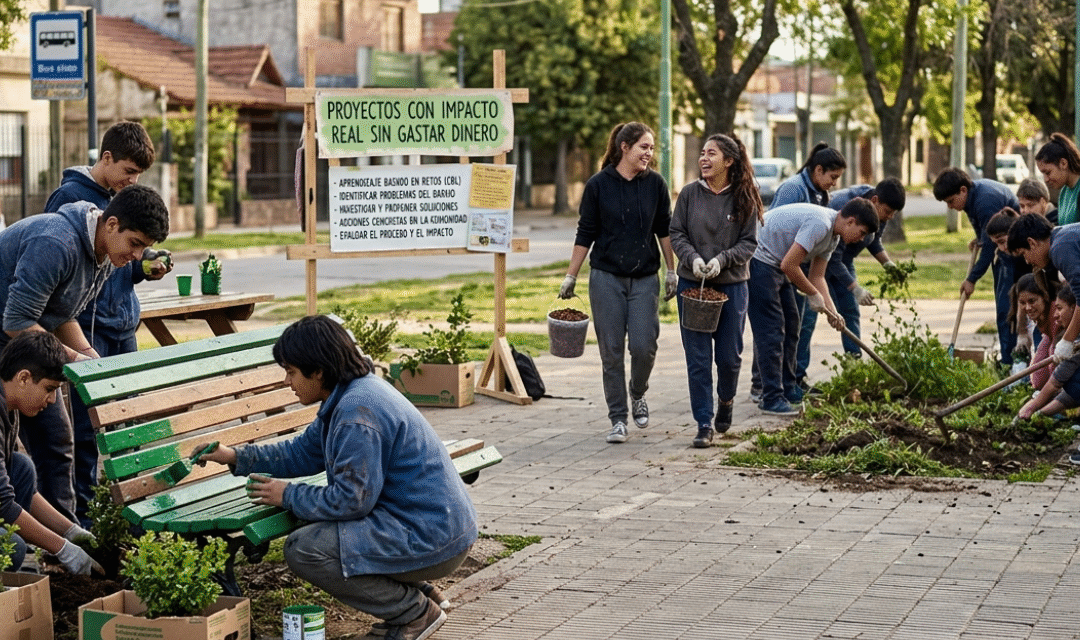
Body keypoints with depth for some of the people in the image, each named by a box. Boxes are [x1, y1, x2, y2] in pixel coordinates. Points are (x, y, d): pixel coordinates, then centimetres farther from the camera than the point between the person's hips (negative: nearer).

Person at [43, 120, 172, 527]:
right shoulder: (70, 197, -8)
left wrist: (146, 267, 3)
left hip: (124, 325, 7)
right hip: (88, 327, -7)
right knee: (87, 424, -4)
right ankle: (80, 511, 4)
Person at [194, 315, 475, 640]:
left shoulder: (357, 412, -21)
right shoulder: (353, 393, 11)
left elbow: (351, 500, -21)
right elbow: (303, 452, 24)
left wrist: (287, 495, -7)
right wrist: (236, 456, 18)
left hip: (431, 537, -11)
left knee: (303, 549, -16)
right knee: (316, 526, 22)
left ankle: (414, 613, -5)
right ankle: (414, 591, 16)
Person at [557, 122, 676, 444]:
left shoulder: (655, 184, 3)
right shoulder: (598, 185, -2)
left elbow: (664, 230, 11)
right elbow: (585, 234, 2)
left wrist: (672, 272, 10)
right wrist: (570, 277, 2)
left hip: (645, 279, 1)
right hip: (606, 278, -1)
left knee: (644, 346, -8)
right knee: (611, 351, 0)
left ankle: (638, 394, 23)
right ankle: (618, 418, 10)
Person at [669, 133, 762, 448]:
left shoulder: (744, 199, -2)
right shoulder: (690, 194, 0)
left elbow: (749, 242, -2)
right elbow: (676, 233, 3)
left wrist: (722, 260, -16)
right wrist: (692, 258, -14)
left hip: (731, 285, 0)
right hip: (692, 284, 1)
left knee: (729, 356, 5)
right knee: (698, 358, -1)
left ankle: (725, 400, 36)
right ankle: (704, 424, 7)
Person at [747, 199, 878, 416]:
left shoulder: (832, 236, 9)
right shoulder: (820, 224, -24)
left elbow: (816, 277, 13)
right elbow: (789, 265, -25)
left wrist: (832, 312, 1)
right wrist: (813, 295, -12)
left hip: (774, 262, 11)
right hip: (759, 260, -11)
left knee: (791, 324, 14)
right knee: (771, 330, -10)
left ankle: (787, 389, 23)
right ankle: (772, 398, -6)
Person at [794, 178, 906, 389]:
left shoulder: (880, 210, -9)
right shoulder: (843, 207, -35)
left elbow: (874, 241, 11)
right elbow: (832, 257, -31)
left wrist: (887, 263, -7)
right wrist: (855, 288, -32)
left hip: (843, 261, 8)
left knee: (850, 313, 3)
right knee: (808, 316, -11)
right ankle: (797, 376, -9)